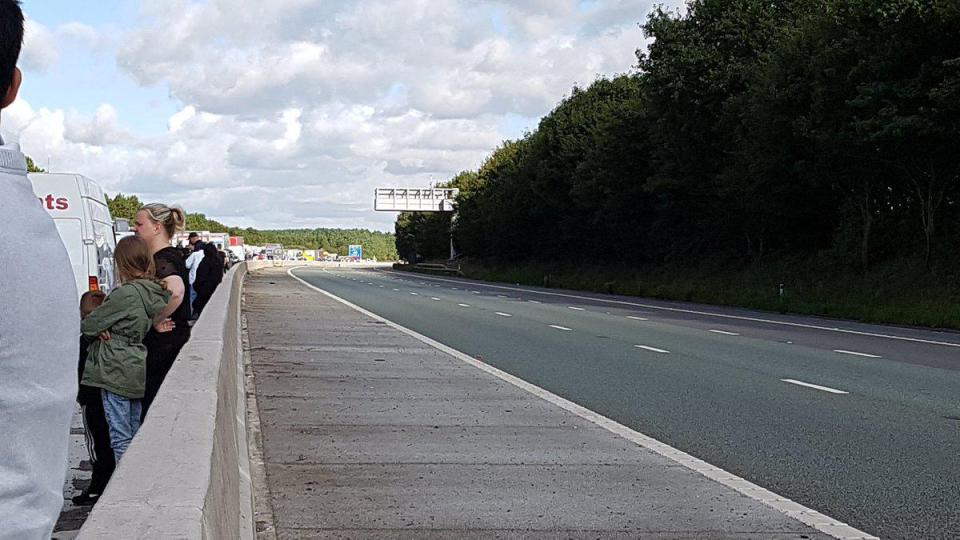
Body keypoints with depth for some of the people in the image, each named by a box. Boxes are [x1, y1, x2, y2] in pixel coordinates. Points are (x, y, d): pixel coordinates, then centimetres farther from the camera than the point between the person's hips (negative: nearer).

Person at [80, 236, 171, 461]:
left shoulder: (126, 294, -19)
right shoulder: (158, 292, 4)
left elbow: (88, 325, -11)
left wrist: (102, 330, 8)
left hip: (117, 373, -8)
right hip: (142, 373, 8)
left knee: (120, 437, -1)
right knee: (137, 434, 16)